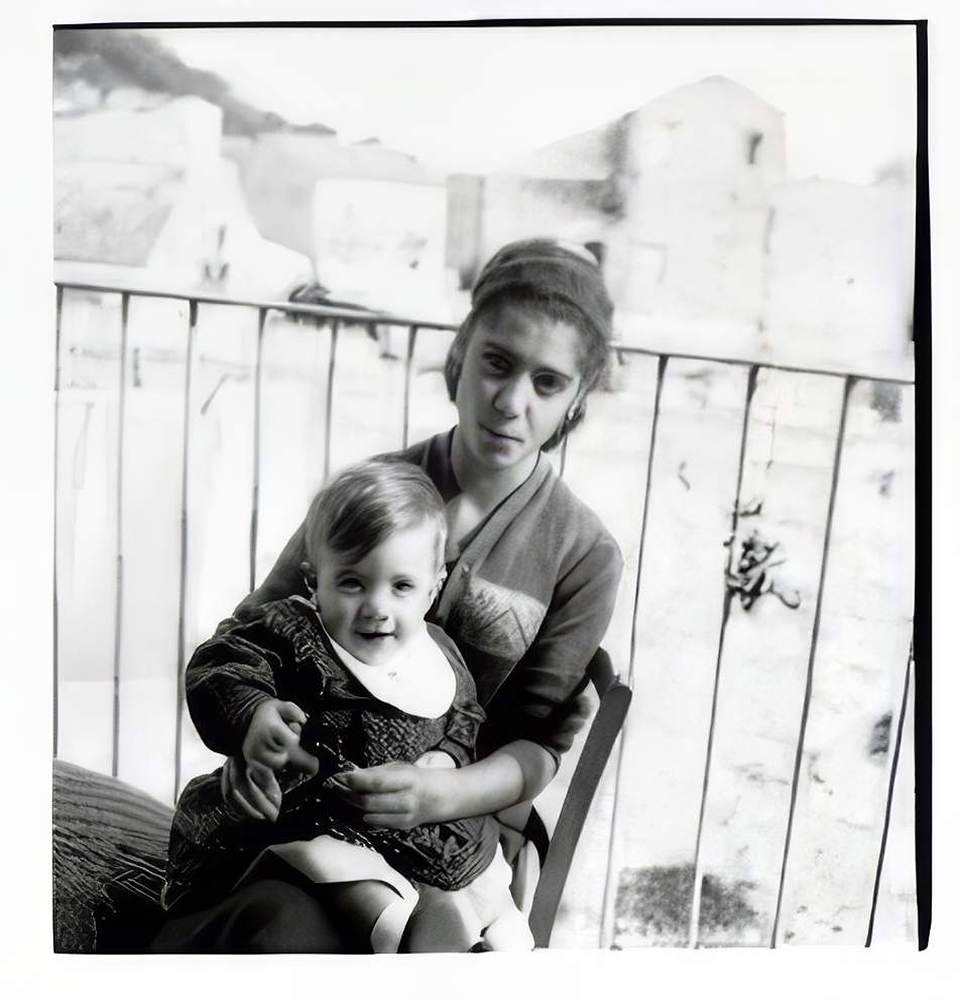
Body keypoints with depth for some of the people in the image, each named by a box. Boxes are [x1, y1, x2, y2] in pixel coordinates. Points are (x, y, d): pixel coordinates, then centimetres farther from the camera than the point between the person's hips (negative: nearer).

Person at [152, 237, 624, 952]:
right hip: (307, 804, 2)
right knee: (294, 929, -30)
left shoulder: (585, 556, -5)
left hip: (462, 823, -1)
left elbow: (538, 744, -3)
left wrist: (444, 794, -23)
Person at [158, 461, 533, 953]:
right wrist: (255, 713, -41)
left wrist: (447, 757, -4)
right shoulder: (290, 635, -14)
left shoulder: (440, 655, 3)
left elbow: (466, 717, 17)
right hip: (308, 817, -5)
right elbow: (217, 667, -22)